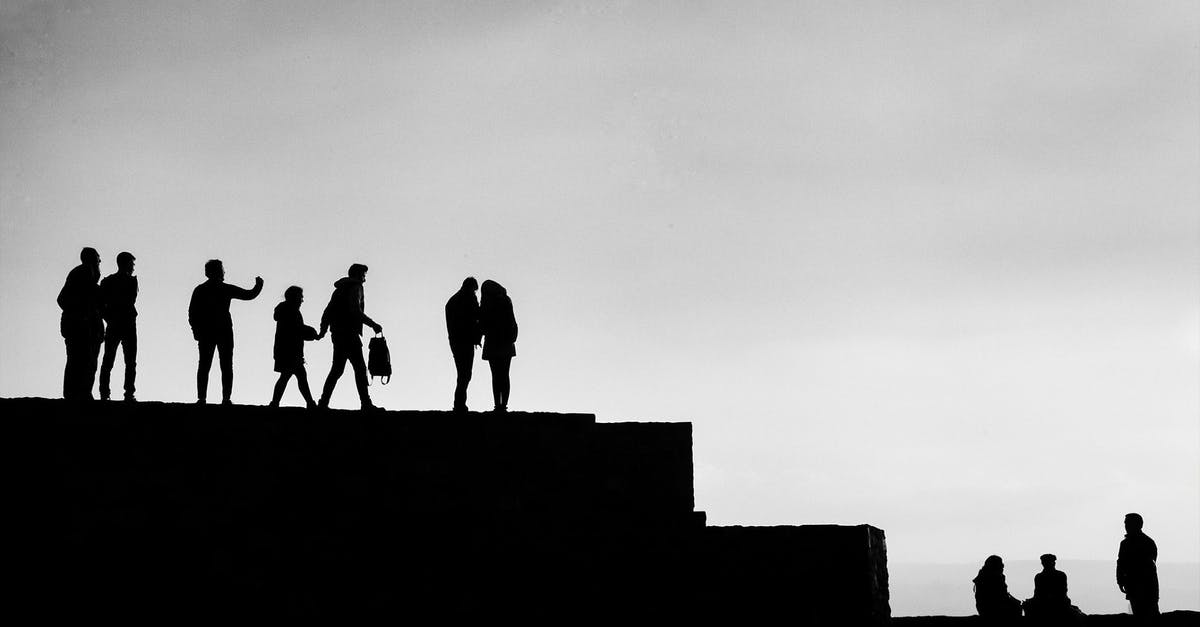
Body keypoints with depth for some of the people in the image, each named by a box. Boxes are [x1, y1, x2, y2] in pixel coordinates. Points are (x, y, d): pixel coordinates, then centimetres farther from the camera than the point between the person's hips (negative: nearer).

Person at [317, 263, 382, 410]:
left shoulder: (339, 289, 25)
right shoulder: (355, 287, -3)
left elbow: (327, 312, 21)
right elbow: (355, 310, -16)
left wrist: (323, 330, 16)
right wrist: (373, 324, -11)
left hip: (337, 333, 9)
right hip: (349, 333, -9)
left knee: (337, 369, 10)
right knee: (360, 368, -12)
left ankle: (323, 403, 5)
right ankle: (366, 403, -19)